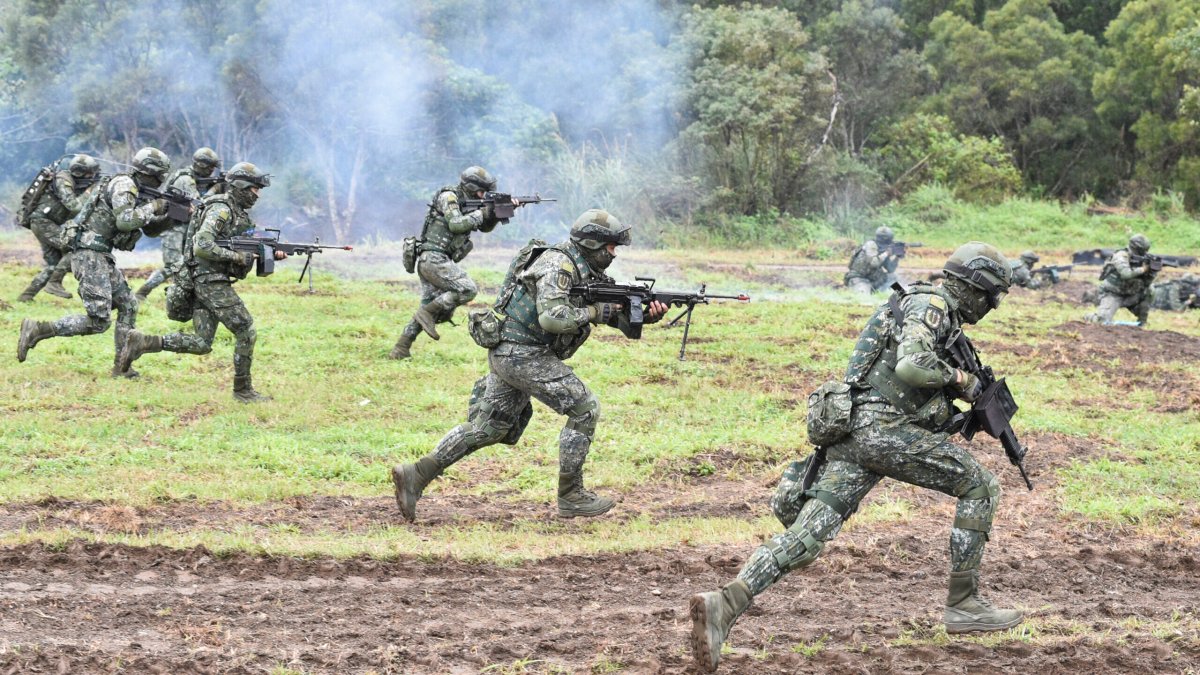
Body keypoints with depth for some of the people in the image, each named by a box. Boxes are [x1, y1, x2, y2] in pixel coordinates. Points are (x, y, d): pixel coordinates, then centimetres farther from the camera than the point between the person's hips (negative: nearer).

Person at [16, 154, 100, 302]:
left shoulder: (76, 184, 11)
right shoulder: (63, 180, -16)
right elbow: (74, 206, -26)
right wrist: (89, 192, -15)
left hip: (48, 224, 10)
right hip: (42, 222, -10)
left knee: (54, 265, 10)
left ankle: (26, 295, 14)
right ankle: (54, 283, -15)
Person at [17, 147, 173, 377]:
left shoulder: (133, 189, 17)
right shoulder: (123, 185, -12)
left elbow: (150, 226, 27)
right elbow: (125, 221, -25)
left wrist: (168, 215, 11)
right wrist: (152, 208, -13)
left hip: (102, 256, 10)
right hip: (89, 255, -10)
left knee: (128, 306, 10)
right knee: (99, 321, -12)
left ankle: (121, 366, 12)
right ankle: (36, 330, -10)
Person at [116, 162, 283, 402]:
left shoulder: (238, 212, 18)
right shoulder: (220, 209, -13)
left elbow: (247, 248, 22)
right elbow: (202, 246, -24)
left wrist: (272, 254, 4)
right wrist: (237, 256, -20)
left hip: (206, 283, 10)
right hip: (210, 281, -10)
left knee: (201, 344, 5)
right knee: (246, 331, -7)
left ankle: (144, 342, 3)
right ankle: (243, 389, 0)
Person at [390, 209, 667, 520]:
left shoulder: (587, 272, 15)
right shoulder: (559, 264, -16)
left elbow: (617, 313, 15)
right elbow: (552, 317, -29)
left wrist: (647, 314, -3)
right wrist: (594, 312, -17)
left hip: (507, 355, 10)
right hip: (524, 354, -10)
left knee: (486, 428, 13)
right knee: (585, 408, -6)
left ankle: (415, 475, 11)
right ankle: (571, 496, 0)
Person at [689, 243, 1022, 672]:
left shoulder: (941, 314, 27)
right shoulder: (930, 305, -4)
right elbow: (912, 366, -21)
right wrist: (961, 380, -6)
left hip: (851, 432, 9)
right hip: (885, 429, -9)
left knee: (807, 533, -4)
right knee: (980, 488, 5)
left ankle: (724, 606, -21)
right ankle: (963, 605, 7)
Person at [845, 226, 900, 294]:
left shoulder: (883, 248, 7)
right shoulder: (871, 244, -15)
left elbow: (890, 269, 5)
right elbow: (874, 263, -31)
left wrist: (896, 256, -8)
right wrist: (886, 253, -24)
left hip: (871, 280, 8)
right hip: (858, 280, -8)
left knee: (892, 276, 8)